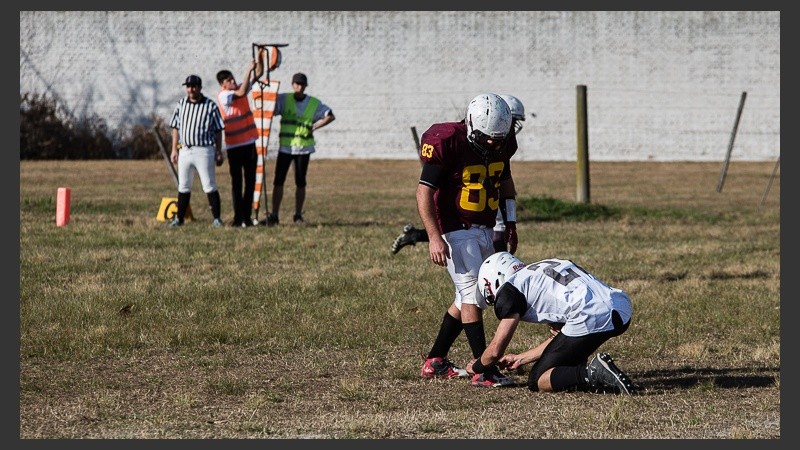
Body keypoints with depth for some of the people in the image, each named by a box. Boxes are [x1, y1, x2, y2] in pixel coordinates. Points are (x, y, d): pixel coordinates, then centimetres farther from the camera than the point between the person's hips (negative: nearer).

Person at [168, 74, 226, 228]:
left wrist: (219, 152, -3)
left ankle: (216, 219, 2)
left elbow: (218, 131, 0)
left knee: (210, 186, -3)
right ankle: (179, 218, 15)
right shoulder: (181, 104, 8)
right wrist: (174, 149, 8)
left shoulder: (211, 106, -3)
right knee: (183, 186, 10)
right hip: (185, 150, 4)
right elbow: (175, 128, 13)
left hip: (204, 150, -4)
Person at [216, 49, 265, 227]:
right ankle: (238, 217, -1)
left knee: (250, 181, 5)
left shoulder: (240, 88, 8)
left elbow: (258, 74, 11)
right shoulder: (223, 96, -11)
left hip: (249, 143, 6)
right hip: (234, 145, -6)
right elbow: (241, 93, -27)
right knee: (237, 182, -2)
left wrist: (260, 58, -7)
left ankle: (246, 217, 9)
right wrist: (248, 69, -24)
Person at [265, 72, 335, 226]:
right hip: (285, 147, -1)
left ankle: (298, 215, 16)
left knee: (300, 183, 6)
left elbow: (330, 116, 4)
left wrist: (314, 127, -2)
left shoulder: (314, 103, 4)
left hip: (303, 148, 1)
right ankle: (274, 215, -4)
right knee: (278, 181, -6)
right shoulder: (283, 99, 1)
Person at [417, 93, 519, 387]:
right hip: (455, 229, -8)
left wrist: (510, 222, 18)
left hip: (484, 229, 8)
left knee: (468, 296, 12)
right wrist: (434, 237, -25)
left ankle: (435, 362, 22)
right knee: (472, 293, -13)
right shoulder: (448, 142, -20)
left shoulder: (503, 142, 0)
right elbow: (424, 190, -19)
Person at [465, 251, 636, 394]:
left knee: (537, 382, 6)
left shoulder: (511, 289, 7)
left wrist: (476, 367, 31)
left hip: (591, 320, -8)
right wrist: (520, 359, 45)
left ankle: (594, 373, -17)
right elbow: (558, 335, 36)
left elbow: (496, 350, 10)